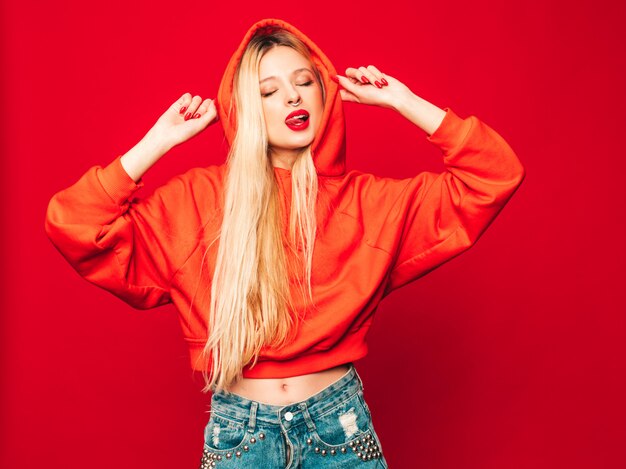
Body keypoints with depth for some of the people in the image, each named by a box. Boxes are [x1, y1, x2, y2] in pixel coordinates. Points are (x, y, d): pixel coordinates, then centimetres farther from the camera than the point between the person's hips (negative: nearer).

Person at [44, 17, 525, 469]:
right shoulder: (196, 200, -3)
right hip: (238, 429, 0)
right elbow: (73, 225, -9)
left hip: (340, 423, 1)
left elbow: (494, 175, -3)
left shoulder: (367, 201, -1)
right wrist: (160, 139, -10)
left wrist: (402, 101, -4)